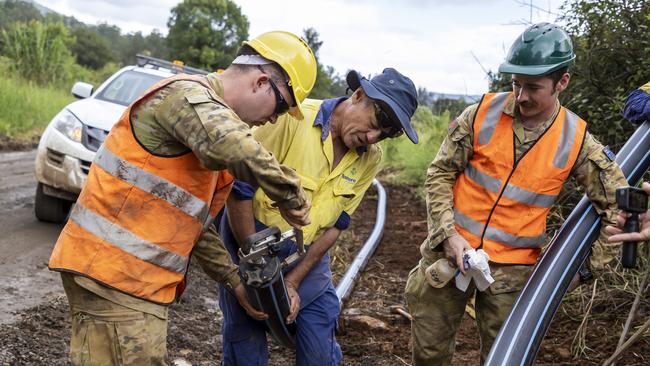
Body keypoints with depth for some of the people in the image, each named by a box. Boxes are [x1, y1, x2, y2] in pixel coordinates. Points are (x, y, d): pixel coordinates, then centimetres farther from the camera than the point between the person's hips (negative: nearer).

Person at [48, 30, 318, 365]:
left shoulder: (212, 112, 18)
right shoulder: (189, 95, -13)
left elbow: (197, 225, 21)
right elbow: (243, 154, -37)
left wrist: (235, 281, 16)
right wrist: (294, 199, -21)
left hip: (138, 276, 10)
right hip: (113, 270, -10)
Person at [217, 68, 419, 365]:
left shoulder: (370, 160, -6)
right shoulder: (293, 118, -23)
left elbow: (334, 226, -4)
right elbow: (240, 188, -22)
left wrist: (292, 283, -12)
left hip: (308, 257, 4)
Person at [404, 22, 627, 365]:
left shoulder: (577, 140, -6)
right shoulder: (482, 113, -7)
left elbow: (619, 203, 2)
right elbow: (439, 174, -3)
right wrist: (450, 235, -12)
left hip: (513, 266, 0)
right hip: (451, 249, 0)